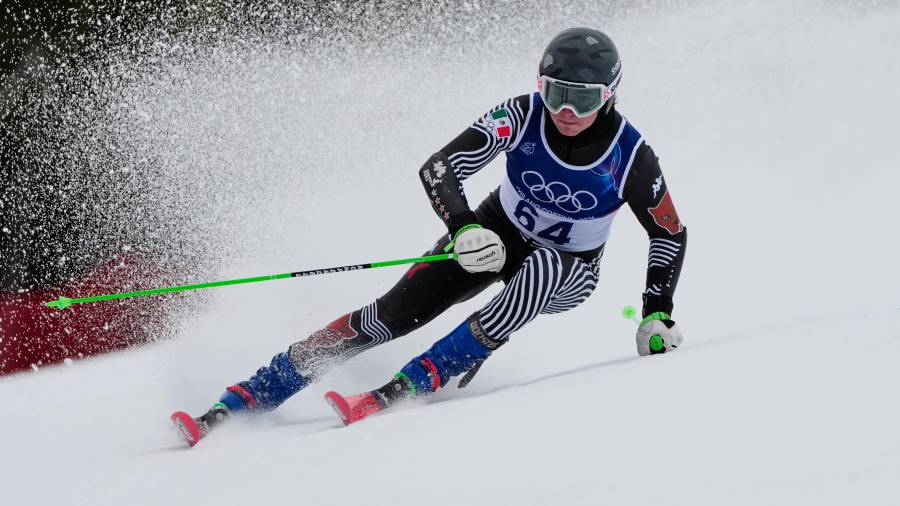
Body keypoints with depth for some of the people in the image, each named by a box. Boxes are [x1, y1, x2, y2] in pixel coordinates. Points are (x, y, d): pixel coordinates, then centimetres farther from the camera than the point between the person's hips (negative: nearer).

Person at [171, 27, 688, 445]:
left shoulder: (630, 155, -24)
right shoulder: (522, 116, -23)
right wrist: (464, 229, -43)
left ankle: (404, 388, -37)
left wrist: (657, 315, -16)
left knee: (540, 269, -39)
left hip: (567, 274, -1)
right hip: (495, 235, 2)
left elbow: (672, 234, -9)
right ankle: (245, 399, -11)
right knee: (395, 312, -15)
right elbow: (439, 169, -25)